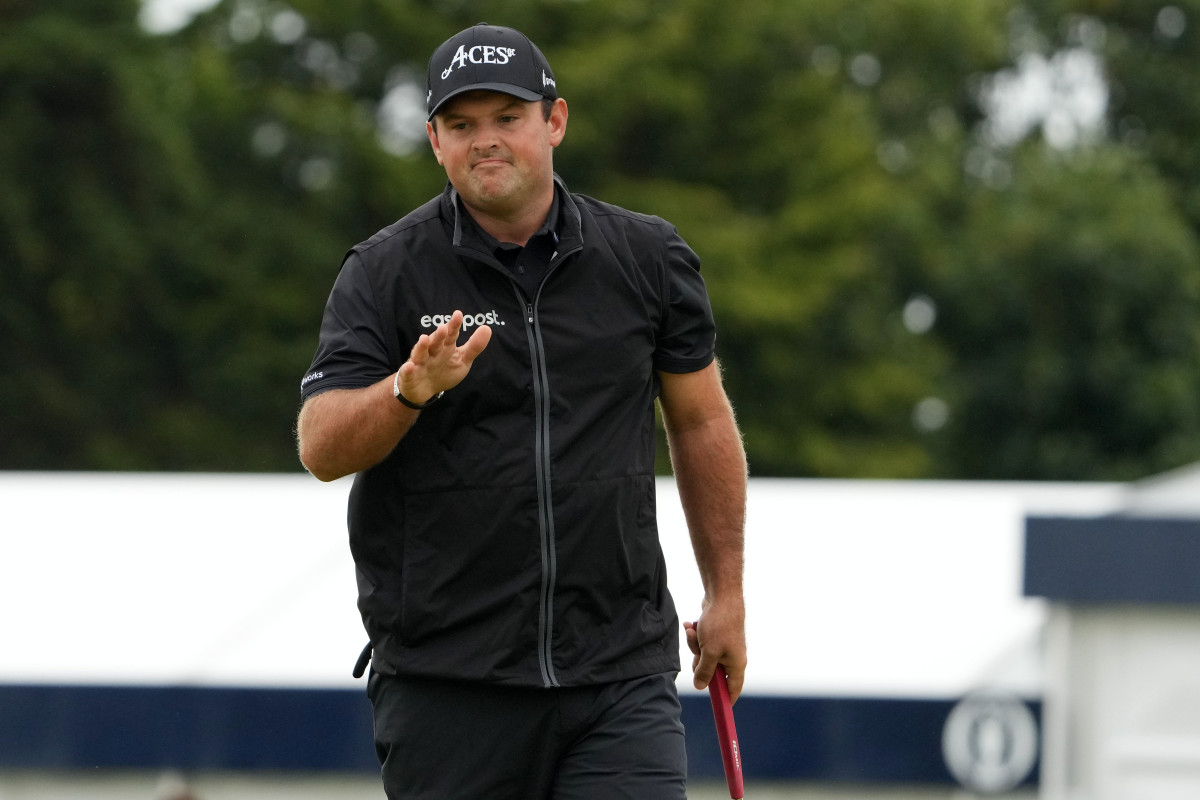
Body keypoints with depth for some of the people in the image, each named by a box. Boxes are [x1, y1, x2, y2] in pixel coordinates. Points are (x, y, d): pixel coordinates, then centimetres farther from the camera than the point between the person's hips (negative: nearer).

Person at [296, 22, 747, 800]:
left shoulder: (648, 258, 6)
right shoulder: (386, 272, 0)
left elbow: (701, 422, 17)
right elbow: (321, 449, -9)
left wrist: (726, 594, 18)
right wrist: (410, 390, -29)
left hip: (619, 671, 1)